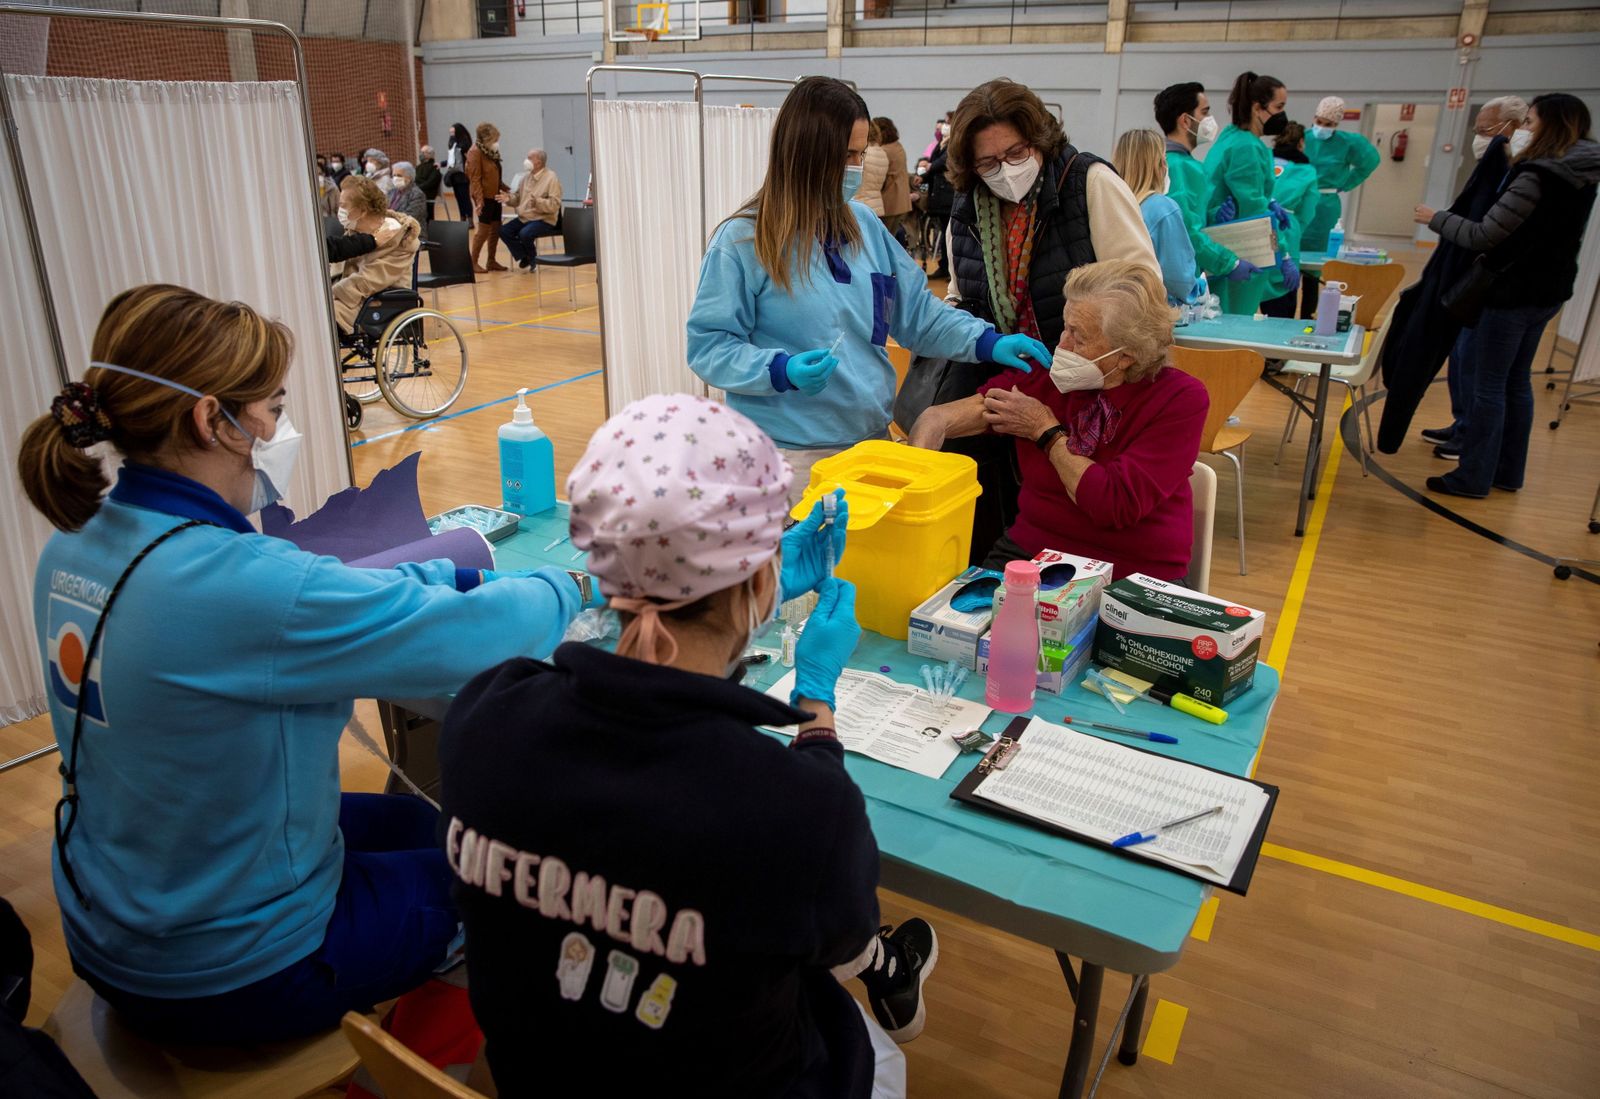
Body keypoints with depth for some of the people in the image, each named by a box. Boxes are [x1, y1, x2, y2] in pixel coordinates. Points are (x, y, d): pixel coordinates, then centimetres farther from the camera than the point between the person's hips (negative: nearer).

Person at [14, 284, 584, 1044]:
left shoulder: (77, 543, -6)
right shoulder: (232, 584, -35)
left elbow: (332, 587, 1)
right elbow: (475, 635, -28)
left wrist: (465, 576, -1)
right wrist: (572, 586, -8)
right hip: (225, 978, -8)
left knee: (420, 824, 26)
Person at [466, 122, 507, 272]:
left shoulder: (491, 151, 11)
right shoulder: (475, 152, -13)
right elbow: (475, 178, -18)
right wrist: (479, 200, -25)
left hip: (494, 195, 8)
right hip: (484, 196, -8)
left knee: (496, 228, 10)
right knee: (484, 229, -4)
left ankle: (491, 261, 20)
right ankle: (473, 262, 5)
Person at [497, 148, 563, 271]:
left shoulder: (551, 178, -11)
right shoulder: (526, 176, 11)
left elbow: (554, 205, -21)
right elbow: (518, 198, 17)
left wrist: (537, 202, -35)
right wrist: (509, 199, -5)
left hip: (544, 219, -7)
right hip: (524, 217, 7)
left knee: (525, 234, -32)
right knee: (504, 231, -11)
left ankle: (532, 260, -3)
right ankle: (524, 259, -2)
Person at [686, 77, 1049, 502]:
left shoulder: (864, 225, 6)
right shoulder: (744, 241, -10)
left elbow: (916, 310, 11)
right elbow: (708, 345, -11)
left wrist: (988, 343, -1)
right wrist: (781, 370, -26)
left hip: (873, 438, 6)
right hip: (792, 453, -6)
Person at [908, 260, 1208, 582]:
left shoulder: (1180, 399, -10)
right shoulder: (1044, 376, -1)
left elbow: (1117, 506, -20)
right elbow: (938, 418, -6)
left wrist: (1046, 431, -11)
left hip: (1134, 579, -2)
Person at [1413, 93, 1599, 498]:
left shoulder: (1537, 176, -20)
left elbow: (1483, 235, -21)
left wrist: (1436, 218, -7)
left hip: (1514, 291, -9)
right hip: (1548, 290, 9)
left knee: (1488, 386, -1)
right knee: (1516, 382, 17)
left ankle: (1474, 477, 4)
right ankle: (1508, 472, 25)